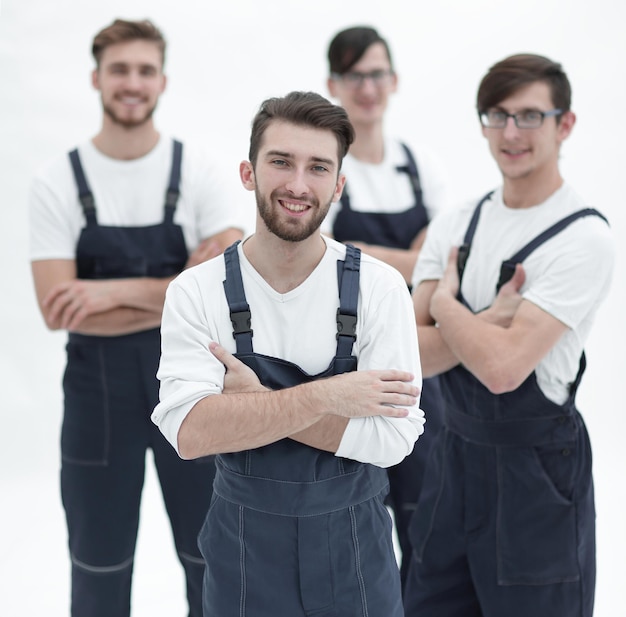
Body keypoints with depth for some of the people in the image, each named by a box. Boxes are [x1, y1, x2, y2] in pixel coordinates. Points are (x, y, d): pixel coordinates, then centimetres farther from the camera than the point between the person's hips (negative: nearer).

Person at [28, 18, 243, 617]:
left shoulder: (200, 173, -4)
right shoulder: (56, 181, -5)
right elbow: (58, 310, -13)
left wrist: (120, 290, -19)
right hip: (97, 389, 0)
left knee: (211, 557, 14)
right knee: (99, 566, 14)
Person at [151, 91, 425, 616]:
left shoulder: (380, 287, -11)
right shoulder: (197, 293, -10)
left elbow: (396, 436, -17)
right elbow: (189, 431, -21)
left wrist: (257, 402, -21)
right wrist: (327, 395, -24)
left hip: (356, 549, 0)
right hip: (243, 548, 0)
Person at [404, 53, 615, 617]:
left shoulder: (584, 239, -14)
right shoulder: (452, 229, 5)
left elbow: (502, 367, -23)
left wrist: (444, 305, -7)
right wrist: (489, 320, -19)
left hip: (535, 470, -5)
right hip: (454, 457, 6)